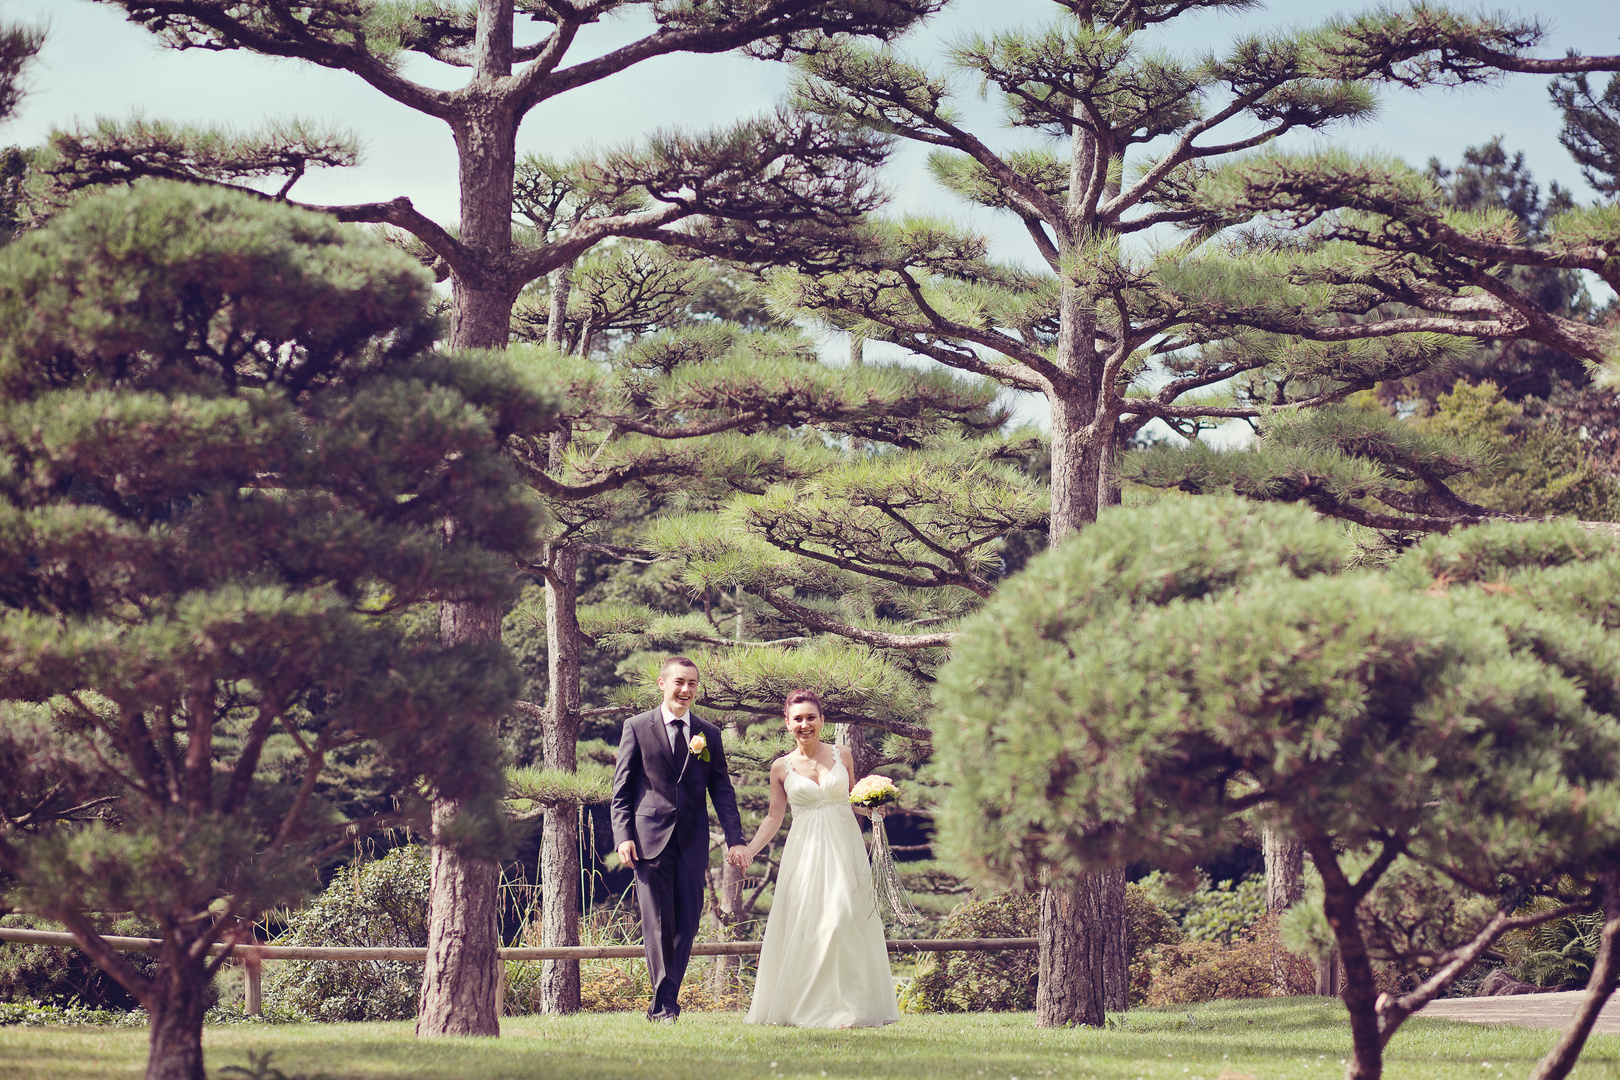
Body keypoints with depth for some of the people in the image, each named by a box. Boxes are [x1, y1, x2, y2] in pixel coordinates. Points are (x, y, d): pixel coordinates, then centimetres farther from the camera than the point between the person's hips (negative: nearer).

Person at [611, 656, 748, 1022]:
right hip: (650, 839, -3)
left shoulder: (709, 734, 12)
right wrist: (623, 835, -8)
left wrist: (735, 839, 1)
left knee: (686, 924, 1)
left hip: (692, 841, 3)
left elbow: (722, 790, 11)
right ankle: (666, 1004, 4)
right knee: (657, 924, -3)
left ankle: (664, 1004, 10)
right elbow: (621, 789, 3)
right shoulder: (637, 728, 4)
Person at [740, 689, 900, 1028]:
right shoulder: (781, 768, 5)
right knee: (803, 926, -4)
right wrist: (749, 850, 0)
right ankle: (806, 1005, 4)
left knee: (842, 921, -10)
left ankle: (844, 1006, -6)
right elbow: (774, 817, 10)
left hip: (844, 847, 0)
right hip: (805, 850, 0)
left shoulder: (842, 755, 6)